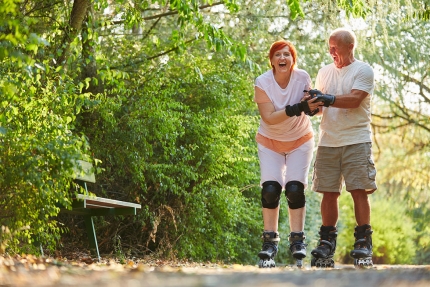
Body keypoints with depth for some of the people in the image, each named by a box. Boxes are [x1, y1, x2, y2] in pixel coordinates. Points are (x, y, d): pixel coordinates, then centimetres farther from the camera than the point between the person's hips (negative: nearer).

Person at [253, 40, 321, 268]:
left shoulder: (303, 78, -16)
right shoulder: (262, 82, -19)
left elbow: (310, 106, -14)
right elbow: (269, 118, -25)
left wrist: (312, 103, -38)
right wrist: (296, 108, -40)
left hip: (300, 141, 0)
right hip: (270, 142, 0)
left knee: (295, 189, -10)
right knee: (270, 189, -11)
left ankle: (297, 241, -1)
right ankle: (269, 242, 0)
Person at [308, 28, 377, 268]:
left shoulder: (363, 71, 0)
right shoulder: (325, 72, 16)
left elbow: (354, 100, -14)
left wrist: (328, 99, -23)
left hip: (356, 141, -4)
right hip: (328, 141, 4)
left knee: (359, 191, -8)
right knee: (329, 193, 2)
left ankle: (364, 245, -2)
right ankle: (327, 244, 9)